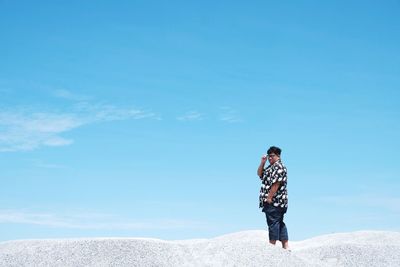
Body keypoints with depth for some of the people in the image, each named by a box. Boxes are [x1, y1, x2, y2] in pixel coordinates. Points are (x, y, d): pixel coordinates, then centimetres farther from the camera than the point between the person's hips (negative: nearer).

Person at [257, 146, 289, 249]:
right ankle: (285, 246, 14)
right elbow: (260, 174, 22)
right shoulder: (271, 167, 19)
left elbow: (276, 184, -21)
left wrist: (269, 197, -22)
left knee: (273, 222, -6)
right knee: (279, 223, 11)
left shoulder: (279, 167, -13)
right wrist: (262, 162, 9)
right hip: (276, 202, 10)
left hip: (273, 201, -10)